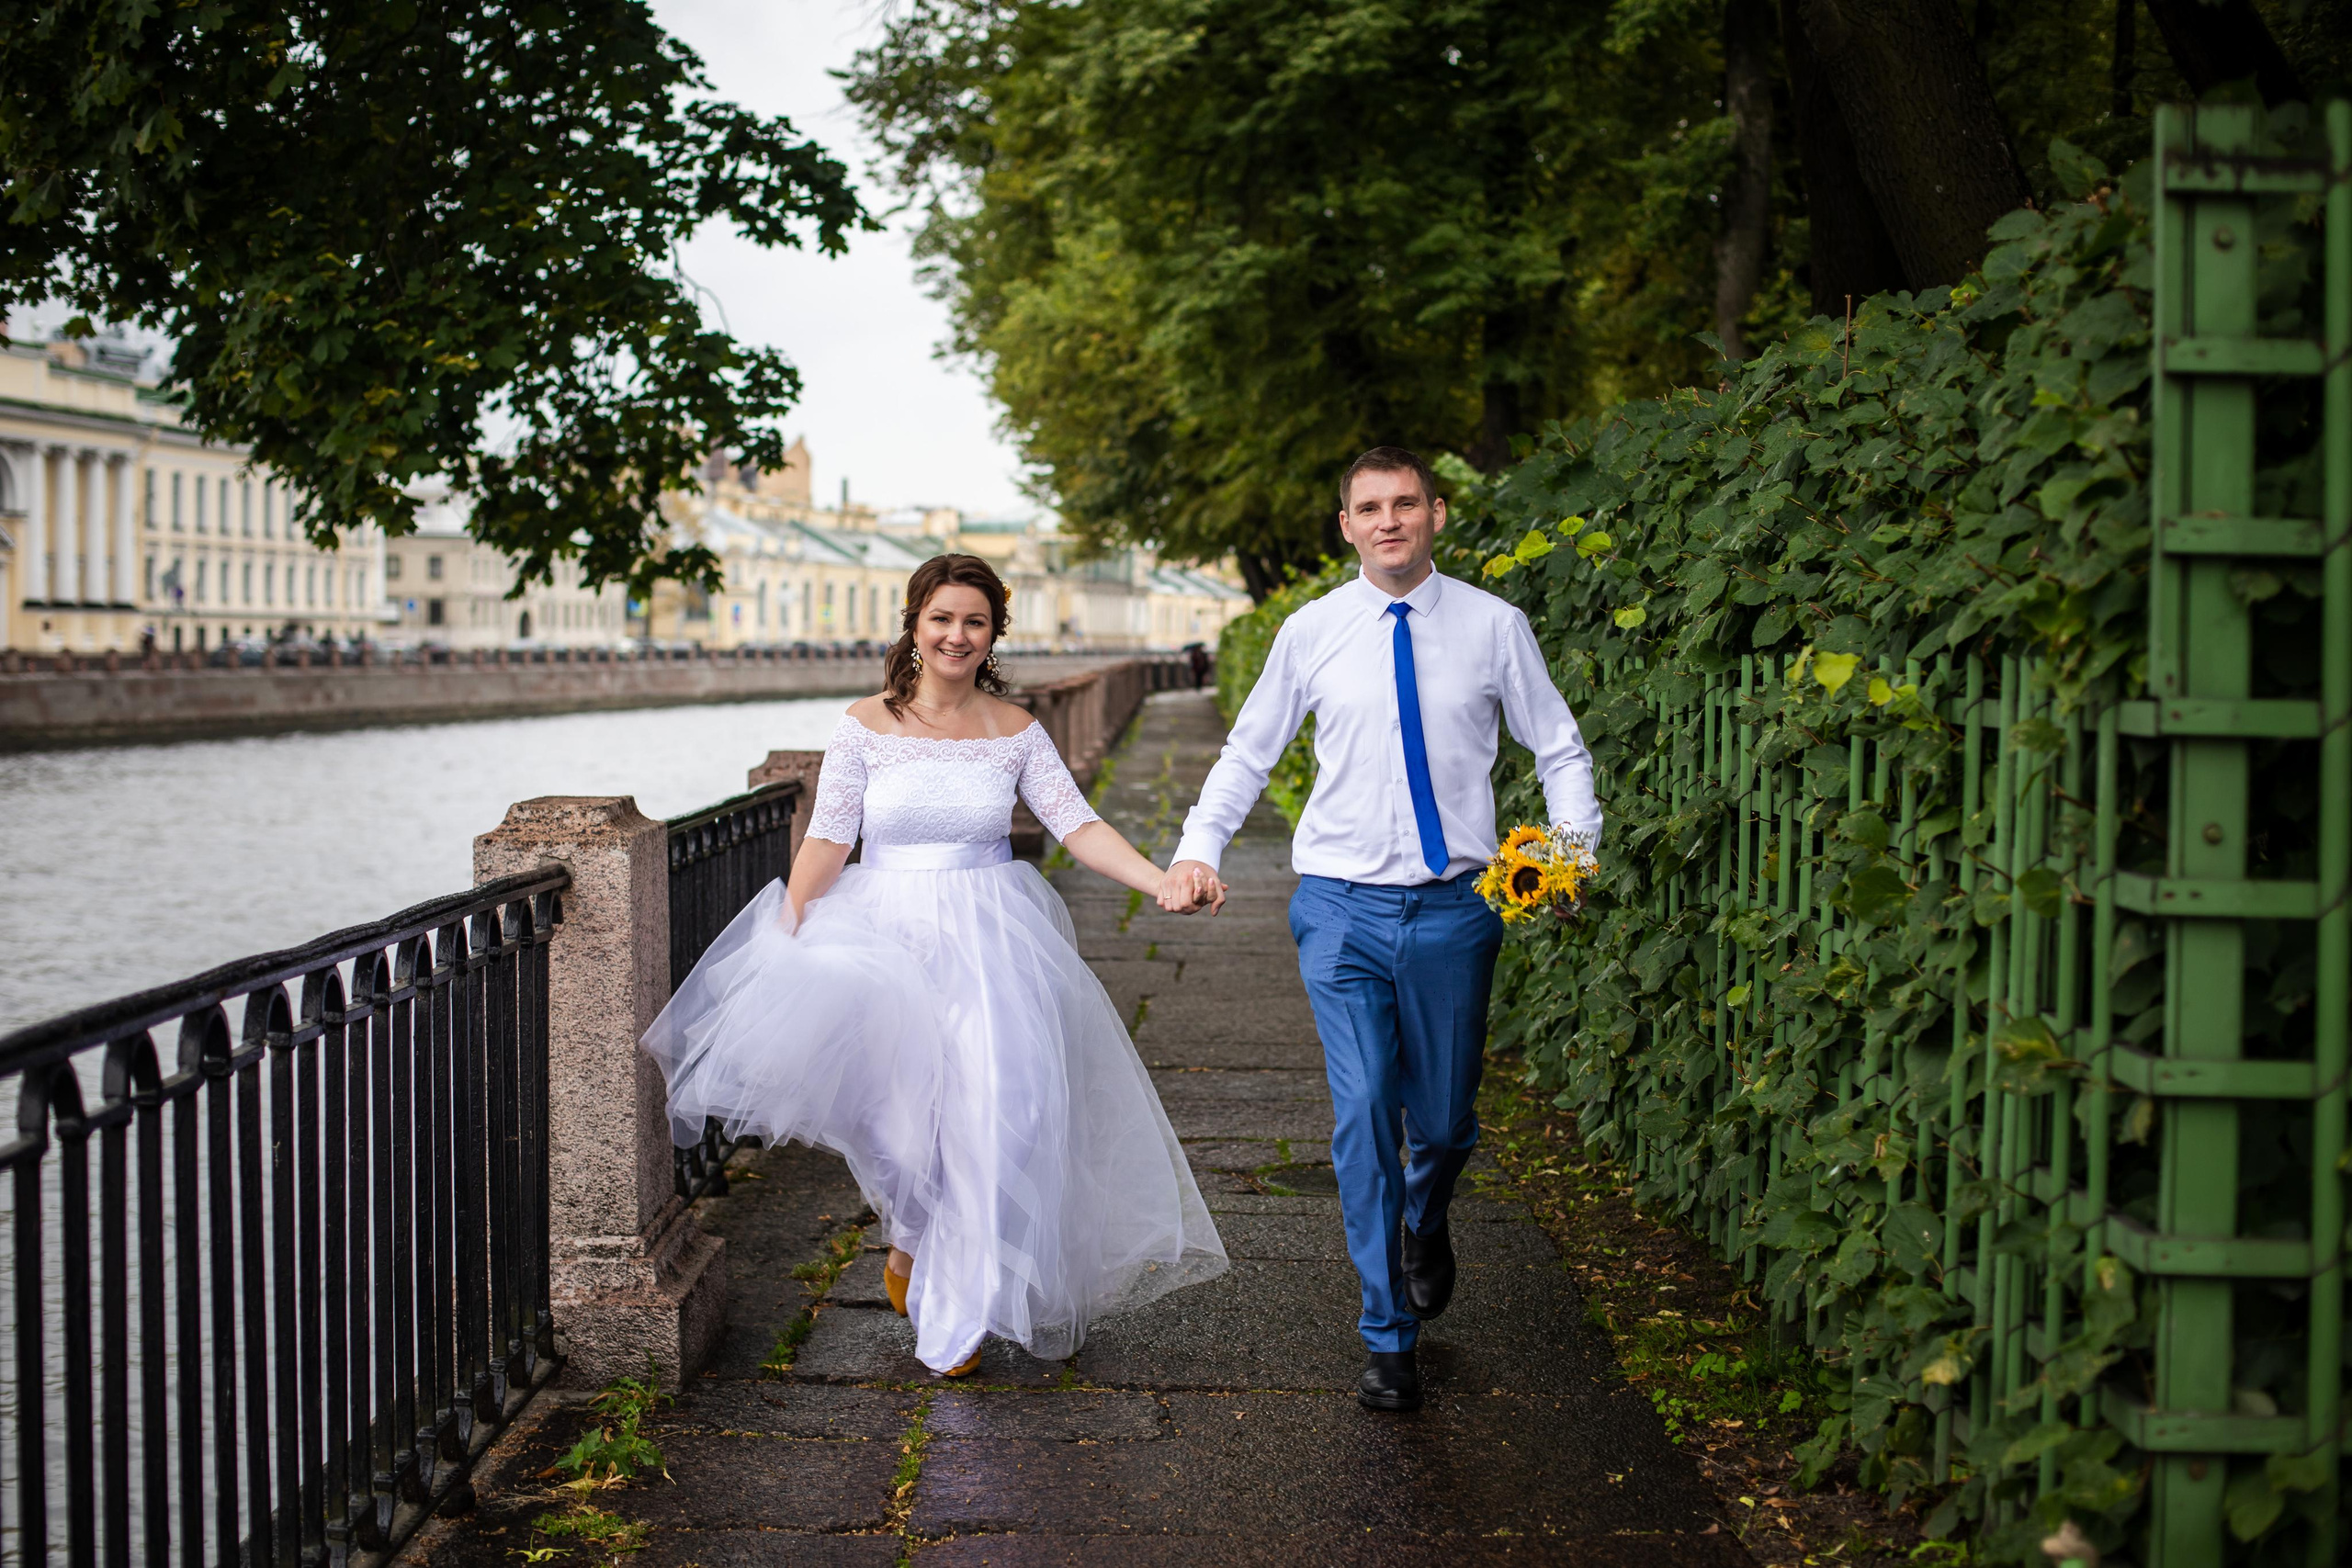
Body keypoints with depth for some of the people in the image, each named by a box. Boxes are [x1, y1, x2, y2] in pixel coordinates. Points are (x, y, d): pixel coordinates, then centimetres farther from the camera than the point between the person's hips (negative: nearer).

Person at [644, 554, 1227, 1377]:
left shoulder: (1015, 731, 6)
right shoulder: (866, 725, 3)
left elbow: (1079, 827, 0)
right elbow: (827, 839, -1)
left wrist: (1160, 880, -15)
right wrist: (789, 931, -13)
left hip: (988, 939, 0)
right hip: (884, 933, 0)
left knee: (996, 1103, -12)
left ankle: (959, 1309, 8)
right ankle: (912, 1224, 2)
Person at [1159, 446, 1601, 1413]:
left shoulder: (1493, 627, 0)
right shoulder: (1312, 632, 2)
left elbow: (1559, 748, 7)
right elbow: (1247, 753, 11)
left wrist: (1575, 848, -8)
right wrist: (1197, 851, -1)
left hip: (1453, 906, 0)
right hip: (1341, 905, 0)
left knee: (1445, 1120, 9)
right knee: (1363, 1117, -6)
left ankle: (1424, 1221, 46)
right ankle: (1387, 1339, 6)